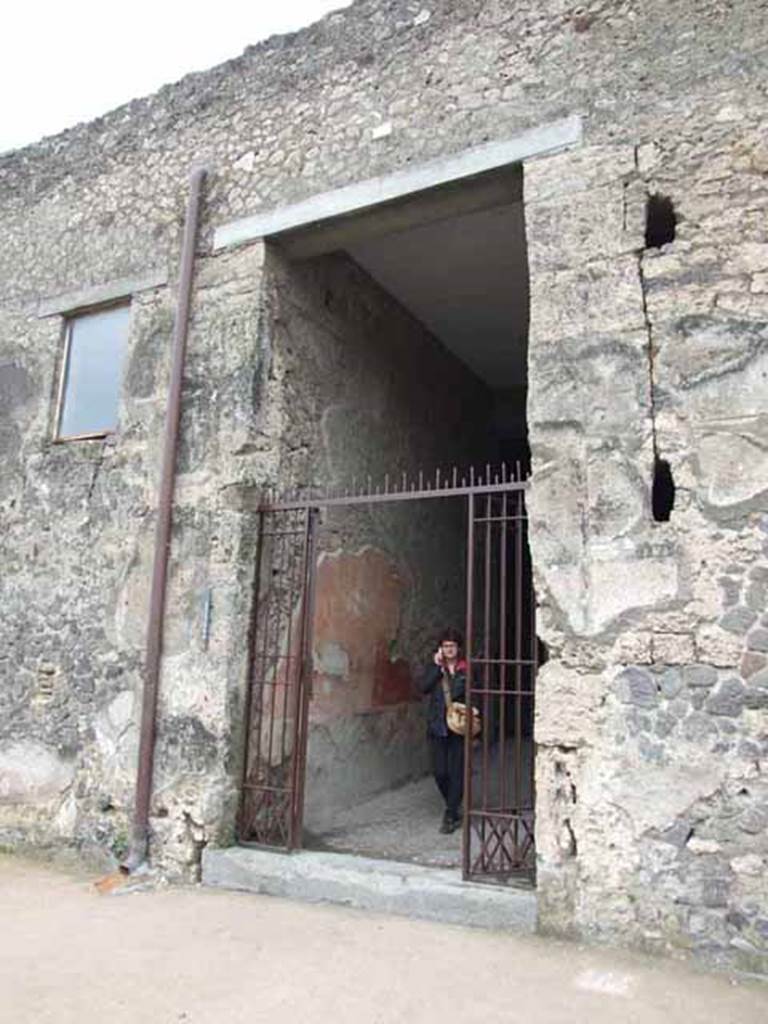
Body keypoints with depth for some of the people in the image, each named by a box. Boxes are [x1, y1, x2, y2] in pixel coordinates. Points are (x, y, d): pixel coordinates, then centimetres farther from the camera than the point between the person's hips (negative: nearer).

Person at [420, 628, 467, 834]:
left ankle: (451, 816, 9)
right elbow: (424, 687, -9)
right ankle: (454, 807, 29)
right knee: (439, 772, 3)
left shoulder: (466, 669, 2)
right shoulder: (434, 667, 7)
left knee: (456, 772, -2)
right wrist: (437, 666, -12)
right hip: (437, 726, 2)